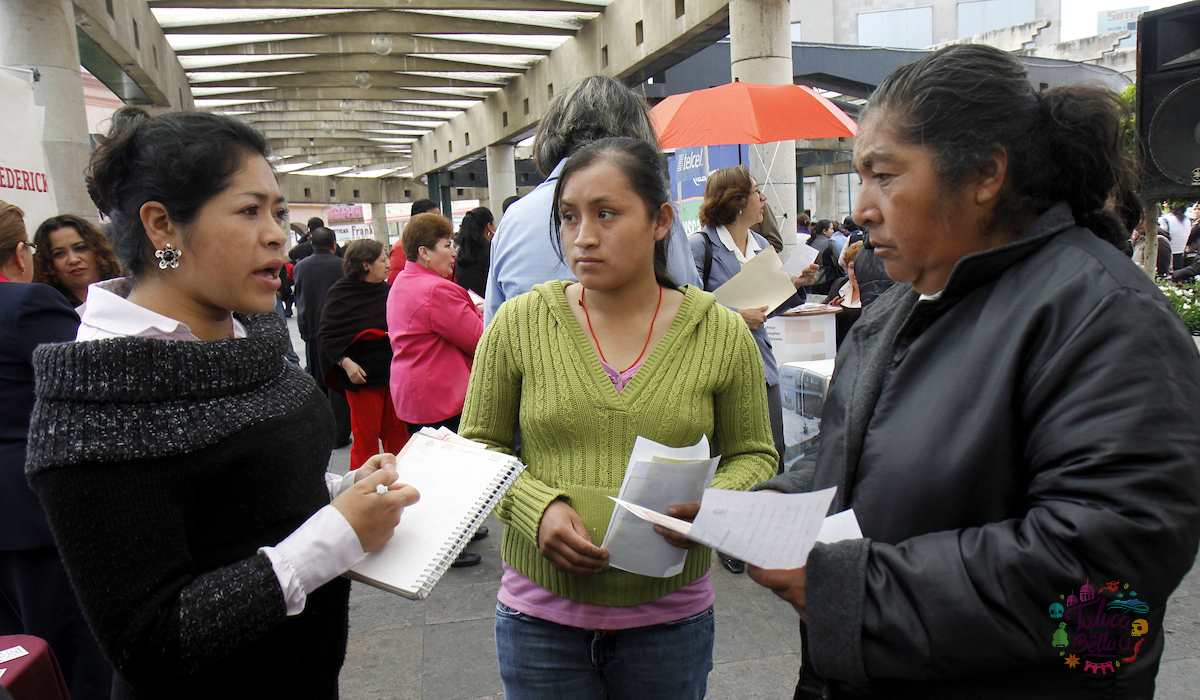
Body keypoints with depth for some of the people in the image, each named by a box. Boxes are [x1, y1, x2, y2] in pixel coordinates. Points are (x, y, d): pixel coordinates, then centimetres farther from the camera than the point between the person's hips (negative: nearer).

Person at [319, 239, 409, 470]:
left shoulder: (386, 290, 7)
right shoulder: (341, 293, -7)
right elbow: (328, 336, -9)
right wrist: (345, 362, -22)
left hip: (392, 372, 5)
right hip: (363, 376, -5)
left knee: (397, 433, 9)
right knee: (366, 436, 2)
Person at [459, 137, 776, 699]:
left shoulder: (722, 334, -5)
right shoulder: (519, 323, -5)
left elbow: (753, 455, 4)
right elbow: (479, 446, 2)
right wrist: (537, 507, -16)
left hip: (672, 616, 1)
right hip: (540, 612, 0)